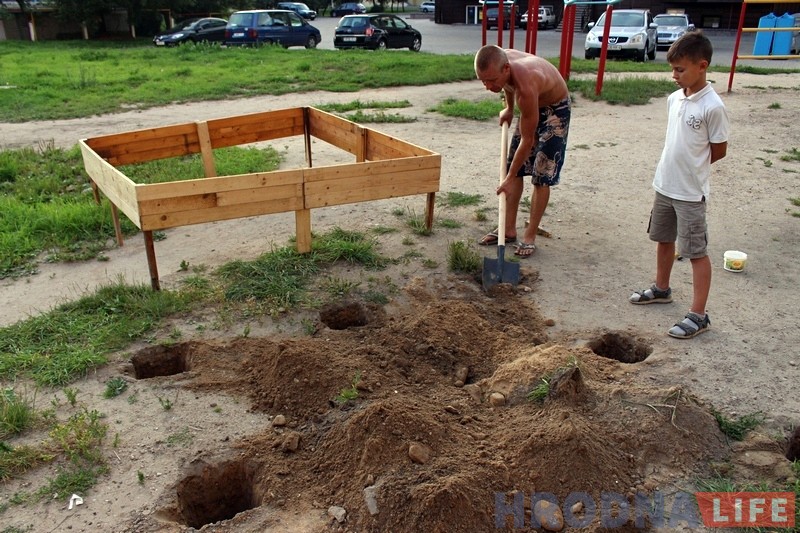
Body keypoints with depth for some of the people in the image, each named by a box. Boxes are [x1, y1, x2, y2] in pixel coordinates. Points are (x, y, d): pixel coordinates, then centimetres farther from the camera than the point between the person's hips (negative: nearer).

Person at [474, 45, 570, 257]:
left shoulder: (526, 87, -42)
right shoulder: (499, 62, -23)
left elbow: (527, 140, -32)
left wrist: (509, 179, -25)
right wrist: (509, 109, 15)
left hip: (555, 110, -7)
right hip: (531, 106, 8)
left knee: (542, 176, -9)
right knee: (514, 168, 6)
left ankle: (530, 236, 0)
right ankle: (509, 229, 14)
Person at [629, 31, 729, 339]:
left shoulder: (713, 107, -18)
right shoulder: (674, 99, 3)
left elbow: (718, 151, -10)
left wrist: (692, 168, -1)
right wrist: (676, 166, 5)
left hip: (690, 192, -8)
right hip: (664, 185, 8)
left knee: (696, 251, 0)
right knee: (663, 239, 22)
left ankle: (698, 316, 7)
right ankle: (661, 289, 43)